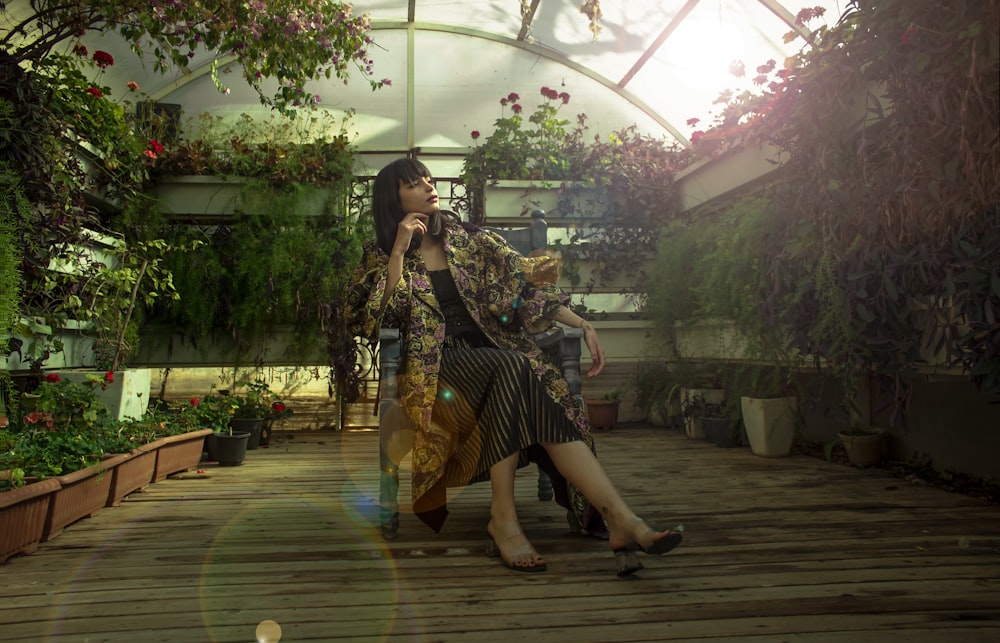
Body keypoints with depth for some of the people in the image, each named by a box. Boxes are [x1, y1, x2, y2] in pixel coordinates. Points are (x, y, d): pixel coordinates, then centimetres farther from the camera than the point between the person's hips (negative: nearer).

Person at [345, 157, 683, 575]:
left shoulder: (466, 238, 17)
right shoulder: (381, 257, 11)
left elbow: (524, 283, 10)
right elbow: (372, 320, -7)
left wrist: (583, 325, 0)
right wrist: (400, 251, -9)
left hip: (495, 349, 3)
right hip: (441, 363, -3)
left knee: (550, 396, -30)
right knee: (511, 368, -35)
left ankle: (616, 518, -35)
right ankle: (503, 518, -32)